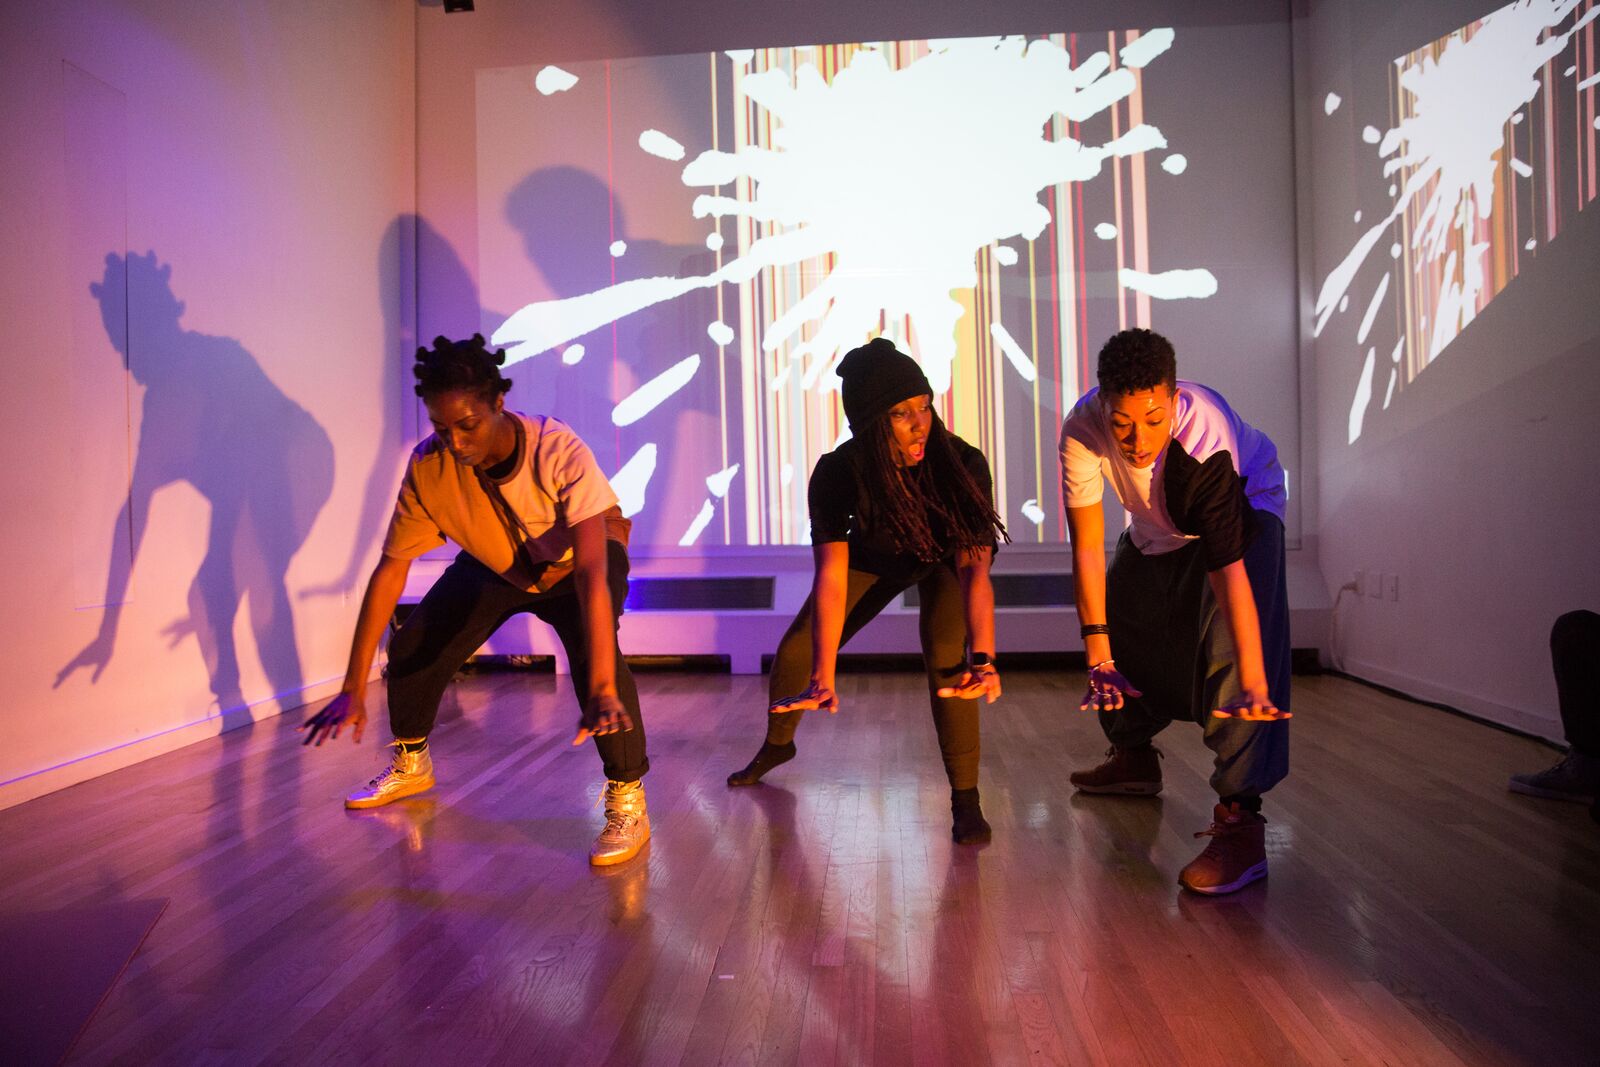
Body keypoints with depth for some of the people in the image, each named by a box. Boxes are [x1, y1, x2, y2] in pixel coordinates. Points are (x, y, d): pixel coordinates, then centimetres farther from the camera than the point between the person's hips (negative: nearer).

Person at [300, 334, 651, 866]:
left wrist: (602, 690, -57)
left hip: (574, 558, -4)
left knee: (594, 653, -32)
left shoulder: (560, 453, -39)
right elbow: (390, 569, -21)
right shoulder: (428, 467, -27)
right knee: (412, 646, -3)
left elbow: (592, 571, -47)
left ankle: (627, 804, -15)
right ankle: (411, 765, 28)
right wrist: (353, 690, -22)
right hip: (493, 564, 5)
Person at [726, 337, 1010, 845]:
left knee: (946, 655, -28)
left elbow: (974, 566, -42)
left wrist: (983, 658, -56)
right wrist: (823, 675, -50)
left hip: (943, 558, -2)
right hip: (874, 558, 2)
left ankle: (965, 799, -12)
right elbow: (831, 574, -40)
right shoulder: (837, 473, -33)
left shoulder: (963, 464, -37)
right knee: (795, 651, 2)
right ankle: (778, 744, 33)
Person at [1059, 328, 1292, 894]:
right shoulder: (1083, 427, -33)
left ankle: (1239, 819, -24)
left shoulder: (1205, 444, -43)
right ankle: (1134, 758, 39)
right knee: (1120, 625, 13)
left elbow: (1229, 570, -46)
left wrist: (1254, 685, -51)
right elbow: (1087, 545, -29)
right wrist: (1099, 654, -29)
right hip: (1157, 525, 5)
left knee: (1230, 643, -27)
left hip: (1244, 504, -5)